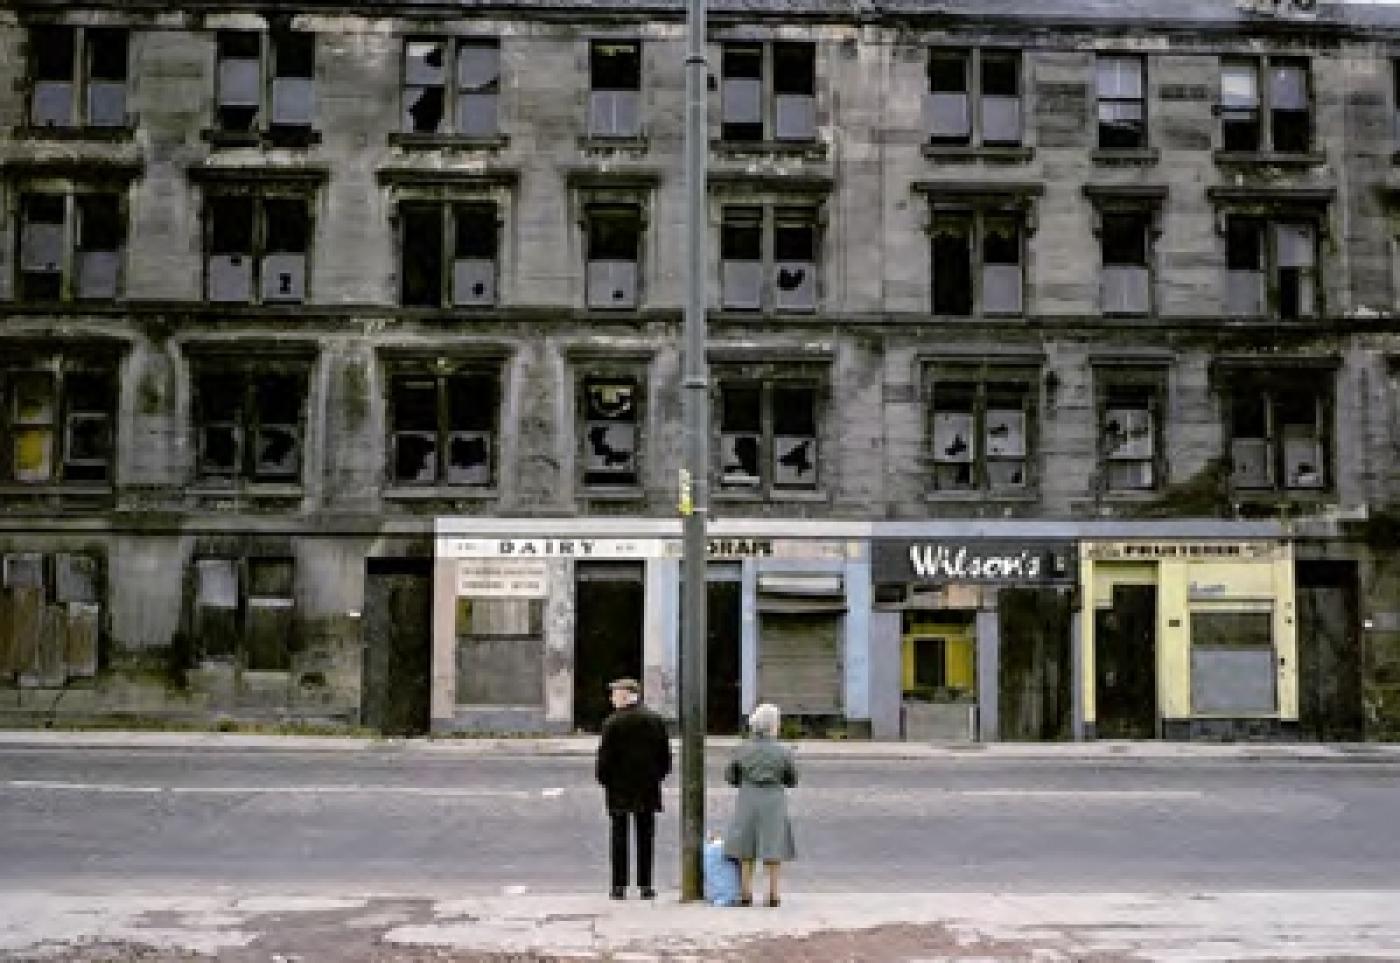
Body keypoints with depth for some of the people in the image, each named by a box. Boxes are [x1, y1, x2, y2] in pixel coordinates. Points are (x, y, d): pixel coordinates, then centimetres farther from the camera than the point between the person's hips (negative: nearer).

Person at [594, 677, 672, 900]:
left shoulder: (613, 722, -10)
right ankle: (645, 886, 8)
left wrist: (604, 779, 3)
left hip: (619, 789, -3)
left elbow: (605, 756, -10)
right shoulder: (655, 720, 3)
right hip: (647, 789, 3)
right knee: (645, 838, 8)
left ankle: (619, 886, 6)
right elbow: (665, 755, 7)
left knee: (619, 839, 5)